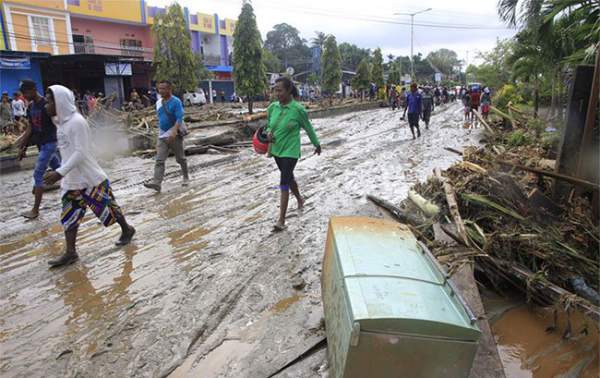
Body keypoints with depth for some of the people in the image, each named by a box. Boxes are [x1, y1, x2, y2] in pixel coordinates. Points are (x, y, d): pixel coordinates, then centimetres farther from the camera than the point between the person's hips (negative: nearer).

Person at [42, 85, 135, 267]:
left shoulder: (77, 122, -19)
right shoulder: (62, 122, 8)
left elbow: (80, 153, -25)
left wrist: (60, 172, -29)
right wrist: (61, 173, 20)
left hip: (89, 177, -8)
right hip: (71, 179, 9)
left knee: (107, 206, 6)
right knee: (69, 215, 7)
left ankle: (127, 230, 28)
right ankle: (70, 252, 14)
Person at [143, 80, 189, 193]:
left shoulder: (176, 102, -12)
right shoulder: (158, 103, 9)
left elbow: (179, 119, -22)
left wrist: (173, 132, -35)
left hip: (175, 135, -6)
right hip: (162, 135, 6)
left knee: (180, 158, 9)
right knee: (159, 160, -6)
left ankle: (186, 177, 28)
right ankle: (156, 183, -12)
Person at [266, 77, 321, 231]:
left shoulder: (298, 109, -15)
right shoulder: (272, 107, -1)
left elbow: (308, 128, -2)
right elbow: (268, 125, 13)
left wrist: (317, 145, 10)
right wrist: (268, 132, -11)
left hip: (290, 151, -6)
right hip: (276, 150, 6)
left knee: (284, 183, -11)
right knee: (289, 178, 22)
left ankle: (281, 220, -6)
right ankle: (300, 199, 49)